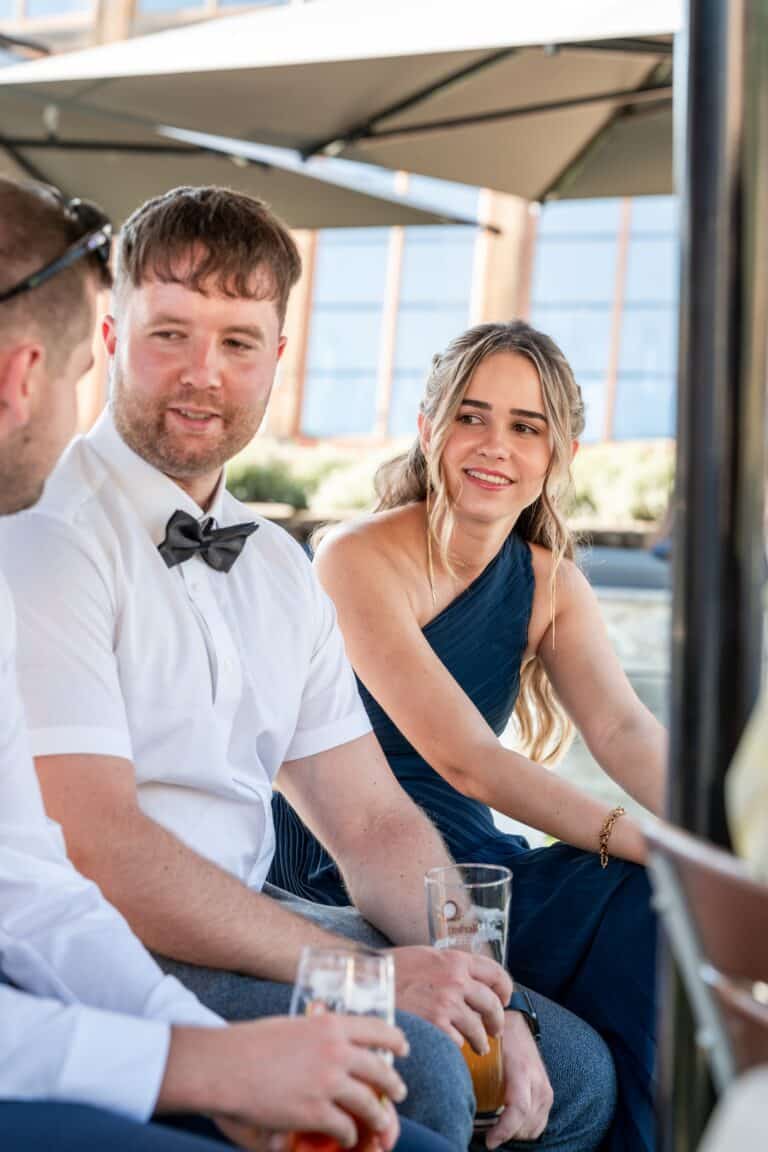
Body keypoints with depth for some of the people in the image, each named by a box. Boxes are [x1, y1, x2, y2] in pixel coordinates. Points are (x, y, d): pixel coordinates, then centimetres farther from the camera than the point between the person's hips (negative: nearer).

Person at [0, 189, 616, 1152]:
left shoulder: (278, 567, 10)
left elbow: (373, 822, 8)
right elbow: (95, 849, -22)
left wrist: (485, 1000, -6)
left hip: (244, 919, 7)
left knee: (571, 1069, 4)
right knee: (403, 1066, -28)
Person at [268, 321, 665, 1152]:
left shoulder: (550, 583, 8)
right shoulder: (358, 560, -13)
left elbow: (625, 730, -8)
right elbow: (465, 758, -21)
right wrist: (636, 840, -30)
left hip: (462, 859, 6)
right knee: (644, 915, -23)